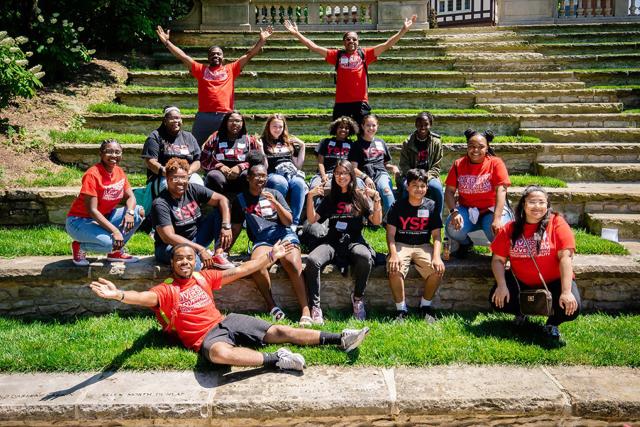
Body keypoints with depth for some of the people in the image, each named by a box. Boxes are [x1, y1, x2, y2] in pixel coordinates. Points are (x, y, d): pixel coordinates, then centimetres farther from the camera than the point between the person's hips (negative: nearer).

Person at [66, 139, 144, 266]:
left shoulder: (119, 172, 0)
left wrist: (129, 212, -22)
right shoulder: (92, 174, -22)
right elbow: (92, 210, -25)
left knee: (139, 212, -9)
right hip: (80, 221, -7)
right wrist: (115, 230, -31)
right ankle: (79, 247, -1)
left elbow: (130, 197, 2)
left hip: (103, 218, 7)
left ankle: (116, 251, 3)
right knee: (109, 242, -33)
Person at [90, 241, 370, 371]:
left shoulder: (204, 277, 13)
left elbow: (240, 271, 16)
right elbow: (145, 297, -21)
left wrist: (272, 256, 16)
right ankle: (276, 360, -34)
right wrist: (118, 295, -43)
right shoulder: (166, 290, 0)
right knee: (219, 353, -43)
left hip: (227, 321, 5)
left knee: (279, 331, -7)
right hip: (206, 336, -5)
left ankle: (338, 340, -7)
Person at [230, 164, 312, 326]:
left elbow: (288, 221, 9)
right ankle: (272, 306, -20)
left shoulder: (274, 194, 16)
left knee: (293, 264, -31)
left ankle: (306, 310, -31)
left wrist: (275, 203, -5)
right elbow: (236, 228, 19)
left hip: (284, 234, 0)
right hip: (261, 240, 0)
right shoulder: (240, 199, 17)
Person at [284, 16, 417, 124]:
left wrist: (403, 30, -2)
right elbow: (314, 48, 5)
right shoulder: (337, 55, 7)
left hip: (361, 102, 0)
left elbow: (387, 45, 4)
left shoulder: (364, 54, 7)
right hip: (341, 103, 0)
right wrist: (297, 33, 1)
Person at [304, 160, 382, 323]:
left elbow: (377, 221, 4)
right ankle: (315, 307, -25)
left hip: (354, 242, -1)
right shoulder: (329, 198, 20)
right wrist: (310, 197, -4)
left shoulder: (361, 197, 14)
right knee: (312, 260, -31)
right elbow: (312, 219, 9)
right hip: (332, 242, 2)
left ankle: (357, 297, -13)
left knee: (366, 258, -37)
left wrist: (376, 198, -9)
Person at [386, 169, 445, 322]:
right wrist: (393, 254, -20)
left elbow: (436, 235, 1)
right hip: (401, 245, -1)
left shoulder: (431, 206, 4)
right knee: (394, 270, -32)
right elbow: (390, 233, -3)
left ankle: (425, 306, -1)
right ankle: (401, 309, -9)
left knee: (438, 269, -26)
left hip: (423, 246, 2)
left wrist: (436, 256, -16)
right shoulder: (398, 206, 0)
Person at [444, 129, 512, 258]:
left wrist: (497, 219, -28)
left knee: (498, 232, -32)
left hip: (491, 209, -2)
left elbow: (501, 191, -16)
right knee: (452, 229, -28)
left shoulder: (496, 163, -6)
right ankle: (465, 244, 12)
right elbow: (449, 191, -2)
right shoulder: (458, 164, 1)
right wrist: (454, 212, -21)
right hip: (467, 210, 2)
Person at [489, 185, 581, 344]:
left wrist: (566, 292, -26)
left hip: (553, 282, -2)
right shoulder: (510, 229, -3)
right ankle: (522, 312, 16)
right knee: (496, 299, -20)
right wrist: (502, 285, -18)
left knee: (572, 308, -27)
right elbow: (498, 260, -2)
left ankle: (552, 325, 10)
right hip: (521, 282, 2)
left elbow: (565, 257, -18)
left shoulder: (556, 223, -10)